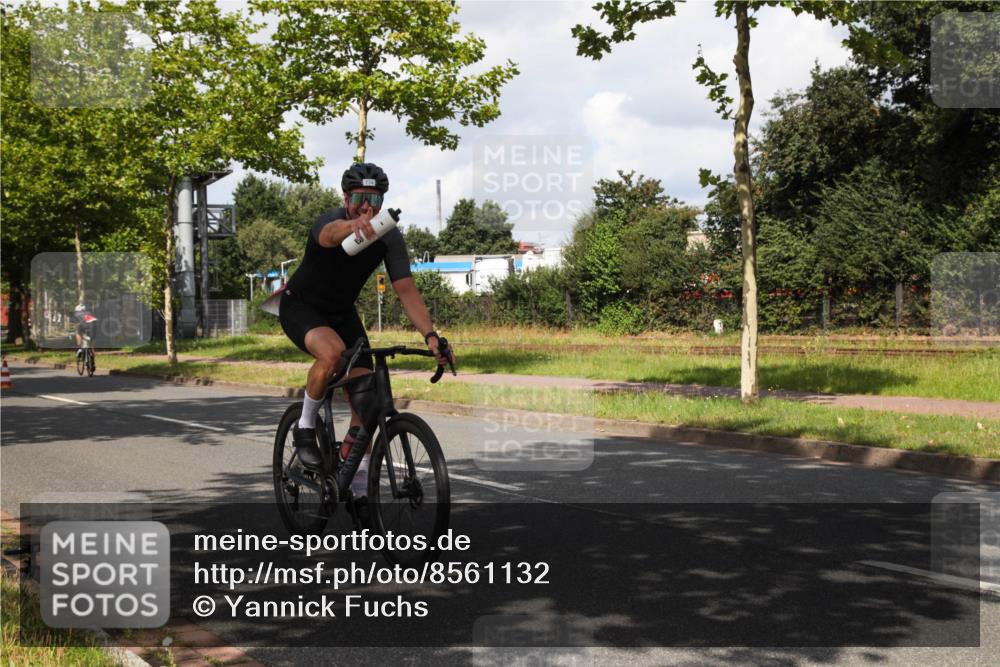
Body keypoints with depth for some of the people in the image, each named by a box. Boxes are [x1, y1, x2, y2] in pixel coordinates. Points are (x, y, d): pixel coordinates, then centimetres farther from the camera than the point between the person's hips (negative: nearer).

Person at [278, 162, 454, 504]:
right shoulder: (331, 221, -30)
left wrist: (430, 335, -36)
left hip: (342, 312, 5)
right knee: (332, 352, -38)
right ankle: (305, 428, -12)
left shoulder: (390, 237, -16)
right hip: (301, 306, -5)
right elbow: (330, 233, -57)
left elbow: (406, 289, -21)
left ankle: (358, 489, 8)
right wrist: (353, 226, -82)